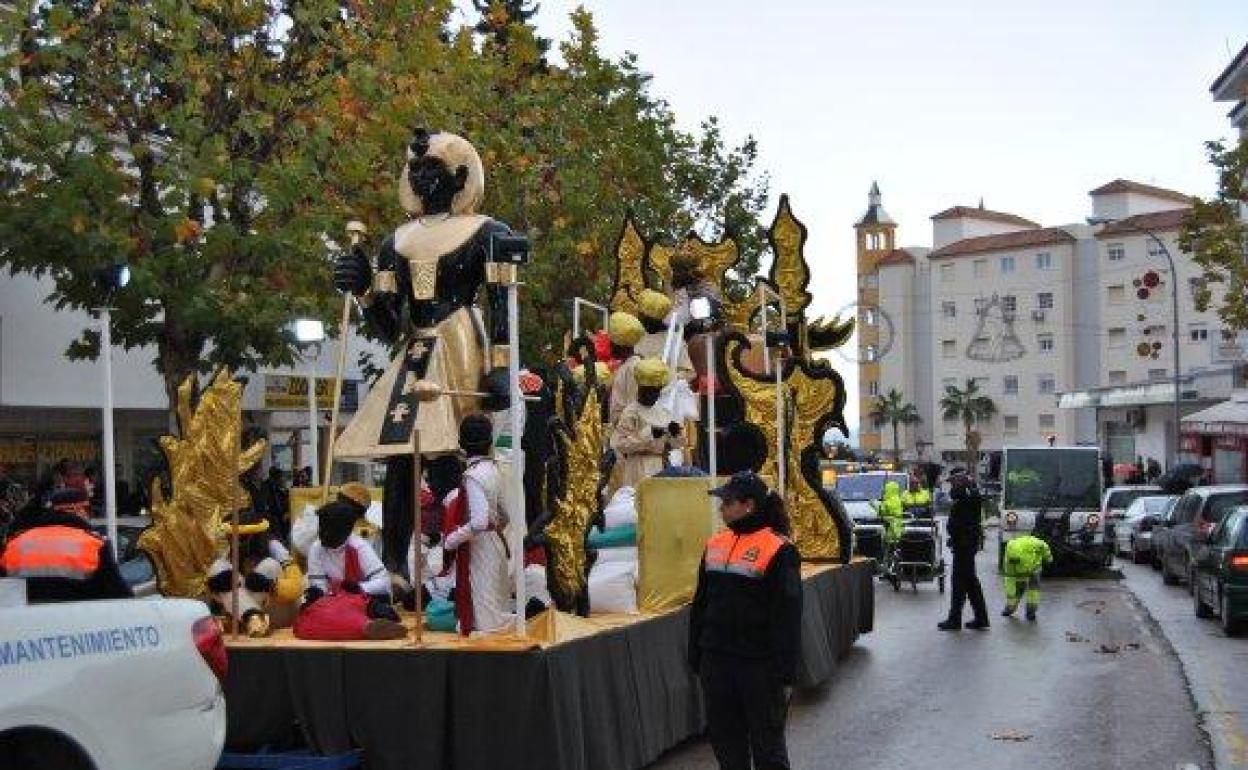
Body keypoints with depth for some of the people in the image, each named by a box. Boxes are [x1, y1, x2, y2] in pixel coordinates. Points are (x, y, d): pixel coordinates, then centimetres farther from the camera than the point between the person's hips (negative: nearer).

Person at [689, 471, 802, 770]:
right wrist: (696, 657, 15)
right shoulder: (716, 545, 8)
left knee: (767, 744, 5)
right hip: (716, 663, 6)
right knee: (725, 742, 14)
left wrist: (785, 675, -14)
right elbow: (700, 605, 15)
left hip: (759, 665, -6)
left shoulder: (778, 550, -12)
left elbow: (787, 617, -12)